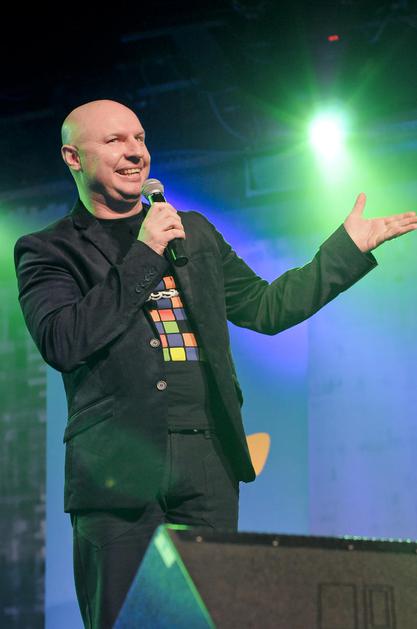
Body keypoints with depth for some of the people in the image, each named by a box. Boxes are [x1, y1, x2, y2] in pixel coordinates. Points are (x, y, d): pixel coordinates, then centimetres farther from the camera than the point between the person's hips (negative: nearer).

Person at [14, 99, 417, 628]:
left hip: (209, 465, 4)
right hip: (118, 469, -4)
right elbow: (61, 343, -13)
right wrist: (144, 256, -11)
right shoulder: (48, 250, 4)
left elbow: (264, 307, 22)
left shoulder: (194, 231, 20)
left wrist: (350, 247, 20)